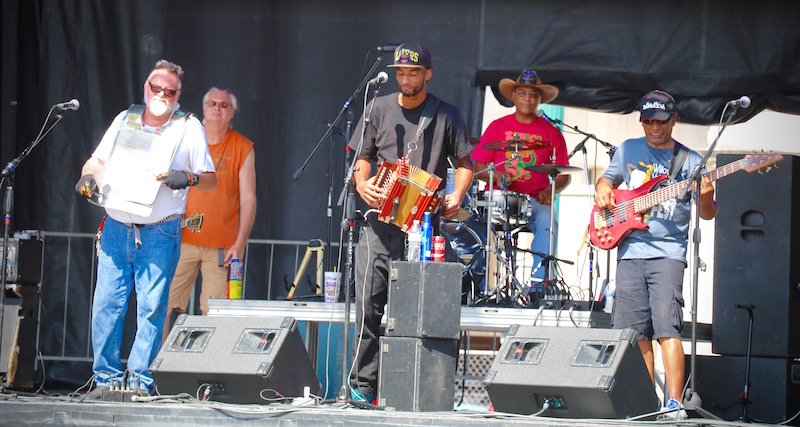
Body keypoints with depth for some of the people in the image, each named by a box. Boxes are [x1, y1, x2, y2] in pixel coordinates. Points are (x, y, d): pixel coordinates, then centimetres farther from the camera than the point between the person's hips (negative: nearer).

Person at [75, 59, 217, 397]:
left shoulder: (189, 127, 4)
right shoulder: (125, 120, 13)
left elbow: (210, 179, 2)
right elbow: (97, 160, 19)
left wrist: (188, 178, -19)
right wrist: (88, 177, -3)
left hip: (160, 233, -3)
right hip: (116, 228, 3)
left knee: (152, 307, -5)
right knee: (106, 303, -2)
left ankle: (139, 376, 2)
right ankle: (107, 375, 6)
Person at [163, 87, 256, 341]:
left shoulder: (243, 149, 6)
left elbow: (248, 199, 4)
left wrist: (240, 243, -4)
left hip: (222, 245, -1)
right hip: (181, 239, 1)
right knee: (168, 306, -5)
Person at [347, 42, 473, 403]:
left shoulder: (446, 116, 6)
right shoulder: (379, 109, 12)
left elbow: (464, 162, 9)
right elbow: (363, 157, 14)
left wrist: (456, 196, -9)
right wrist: (362, 184, -6)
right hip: (379, 220, 2)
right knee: (368, 304, -4)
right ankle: (363, 384, 0)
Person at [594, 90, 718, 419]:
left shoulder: (690, 160, 5)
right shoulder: (629, 150, 13)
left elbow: (708, 214, 6)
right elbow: (607, 178, 28)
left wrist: (706, 197, -17)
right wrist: (603, 191, 5)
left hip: (668, 252, -3)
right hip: (630, 250, 3)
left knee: (666, 327, -16)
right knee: (636, 331, 2)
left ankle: (674, 402, -19)